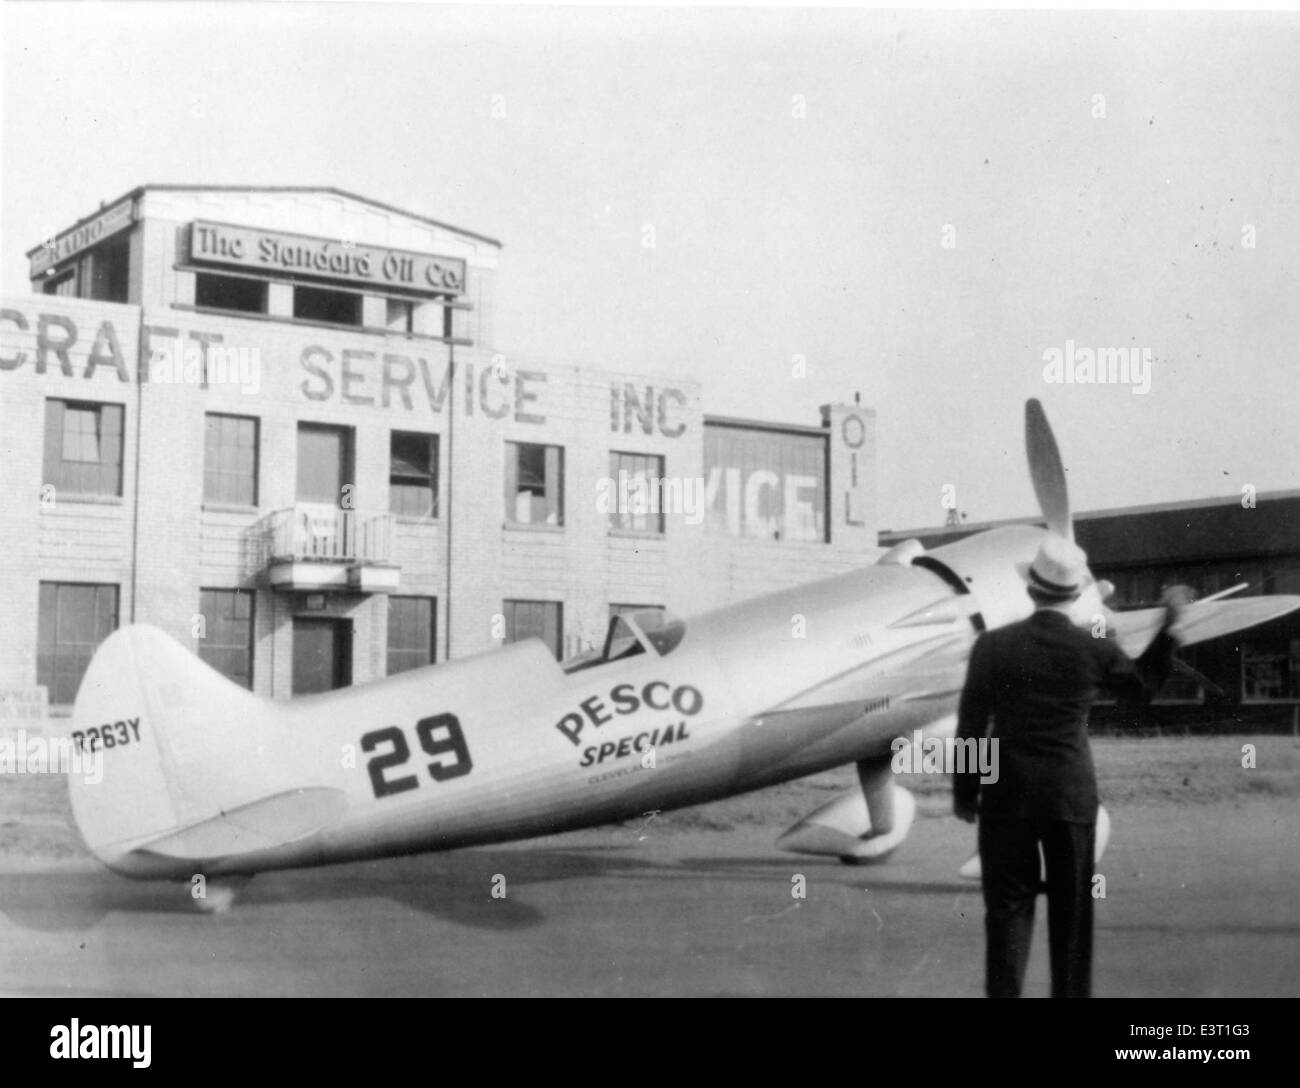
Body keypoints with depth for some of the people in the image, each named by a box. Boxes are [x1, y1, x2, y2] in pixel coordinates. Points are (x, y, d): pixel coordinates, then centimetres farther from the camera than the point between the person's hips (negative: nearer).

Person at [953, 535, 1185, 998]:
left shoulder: (993, 646, -9)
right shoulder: (1097, 650, -6)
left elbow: (971, 724, -4)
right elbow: (1143, 684, 15)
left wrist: (964, 791, 6)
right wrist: (1170, 626, 22)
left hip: (1007, 795, -1)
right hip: (1072, 797, 1)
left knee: (1008, 906, 5)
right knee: (1072, 909, 13)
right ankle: (1071, 991, 19)